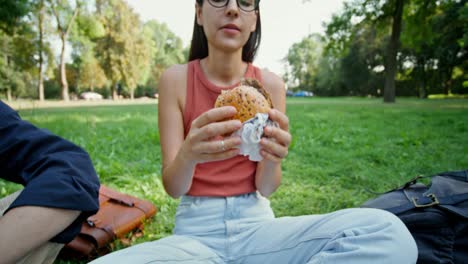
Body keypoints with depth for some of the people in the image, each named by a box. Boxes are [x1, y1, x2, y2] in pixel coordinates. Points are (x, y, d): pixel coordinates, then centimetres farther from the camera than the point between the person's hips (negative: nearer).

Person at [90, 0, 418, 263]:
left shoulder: (270, 84, -2)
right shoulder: (176, 79, -5)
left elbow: (266, 188, -3)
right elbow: (173, 187, -8)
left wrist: (273, 157, -25)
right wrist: (189, 155, -31)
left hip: (256, 225, 2)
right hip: (194, 230, -1)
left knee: (389, 233, -22)